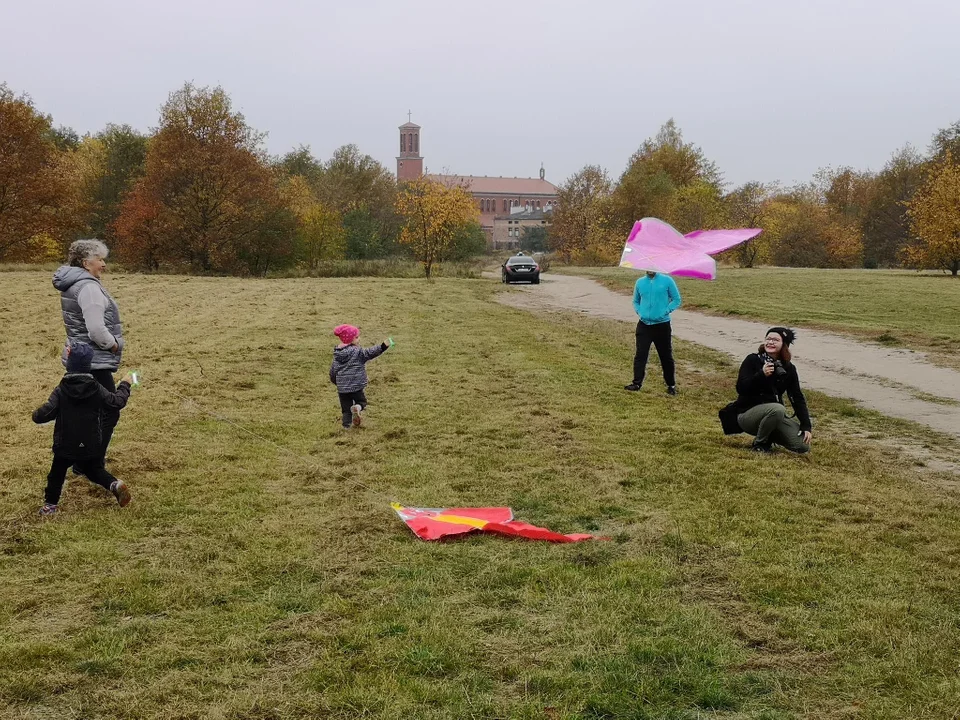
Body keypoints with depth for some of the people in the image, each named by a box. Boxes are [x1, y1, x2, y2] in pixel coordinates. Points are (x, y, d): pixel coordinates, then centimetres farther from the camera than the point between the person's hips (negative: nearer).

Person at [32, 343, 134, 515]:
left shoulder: (61, 391, -11)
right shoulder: (96, 389, -7)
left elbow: (46, 412, -16)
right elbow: (116, 403, -1)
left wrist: (36, 416, 8)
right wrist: (124, 385, 15)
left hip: (65, 445, -2)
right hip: (91, 445, 2)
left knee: (57, 473, 15)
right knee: (94, 469, 19)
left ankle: (50, 505, 19)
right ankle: (115, 485, -4)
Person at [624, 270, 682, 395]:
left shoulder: (667, 280, -3)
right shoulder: (640, 282, 6)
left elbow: (676, 300, 1)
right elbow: (636, 301, 20)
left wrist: (666, 311, -12)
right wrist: (639, 311, 1)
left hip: (662, 325, -2)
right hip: (644, 325, 2)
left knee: (666, 356, 7)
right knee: (640, 354, -4)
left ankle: (671, 385, 19)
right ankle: (637, 383, 1)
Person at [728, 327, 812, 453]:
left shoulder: (788, 368, 4)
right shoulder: (752, 360, -8)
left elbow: (797, 398, 3)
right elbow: (741, 389, -18)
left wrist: (806, 426, -6)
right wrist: (761, 374, -31)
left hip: (774, 414, 5)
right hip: (748, 413, -5)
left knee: (803, 446, -12)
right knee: (777, 409, -37)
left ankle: (769, 437, 15)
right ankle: (759, 444, -12)